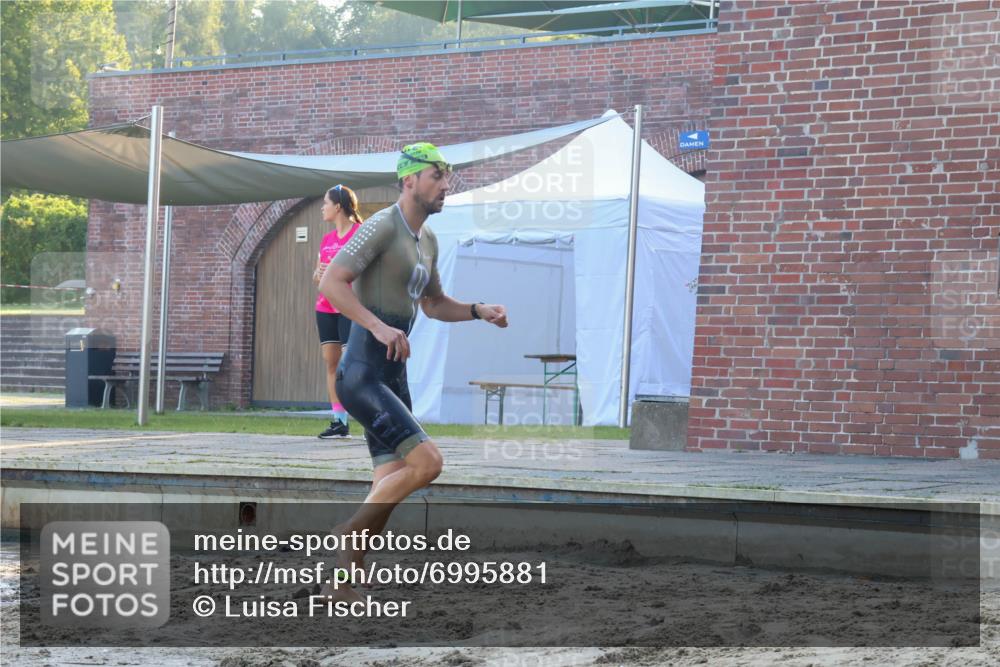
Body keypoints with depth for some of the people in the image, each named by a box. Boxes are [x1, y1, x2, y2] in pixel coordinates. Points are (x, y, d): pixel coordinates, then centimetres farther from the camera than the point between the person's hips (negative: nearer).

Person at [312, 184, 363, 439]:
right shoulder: (327, 239, 16)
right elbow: (317, 277, 21)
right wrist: (318, 274, -2)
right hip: (325, 308, 7)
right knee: (331, 362, 4)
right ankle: (339, 422, 6)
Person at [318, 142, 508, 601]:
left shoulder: (427, 241, 18)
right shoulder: (381, 226, -11)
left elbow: (435, 305, 32)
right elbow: (330, 284, -21)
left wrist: (480, 312, 14)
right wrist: (379, 327, -32)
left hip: (393, 380, 10)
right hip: (362, 376, -10)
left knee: (390, 490, 6)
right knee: (428, 463, -21)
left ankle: (338, 585, 14)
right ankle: (352, 531, -5)